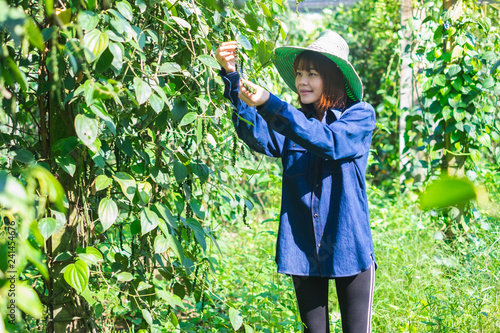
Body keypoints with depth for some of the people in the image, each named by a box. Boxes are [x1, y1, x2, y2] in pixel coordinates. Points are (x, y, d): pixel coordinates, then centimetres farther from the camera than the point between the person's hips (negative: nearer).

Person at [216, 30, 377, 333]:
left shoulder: (360, 115, -2)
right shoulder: (293, 121, 7)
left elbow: (329, 141, -22)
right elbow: (257, 136, -13)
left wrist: (269, 104, -30)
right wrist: (231, 76, -25)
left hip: (349, 247, -3)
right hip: (303, 250, 3)